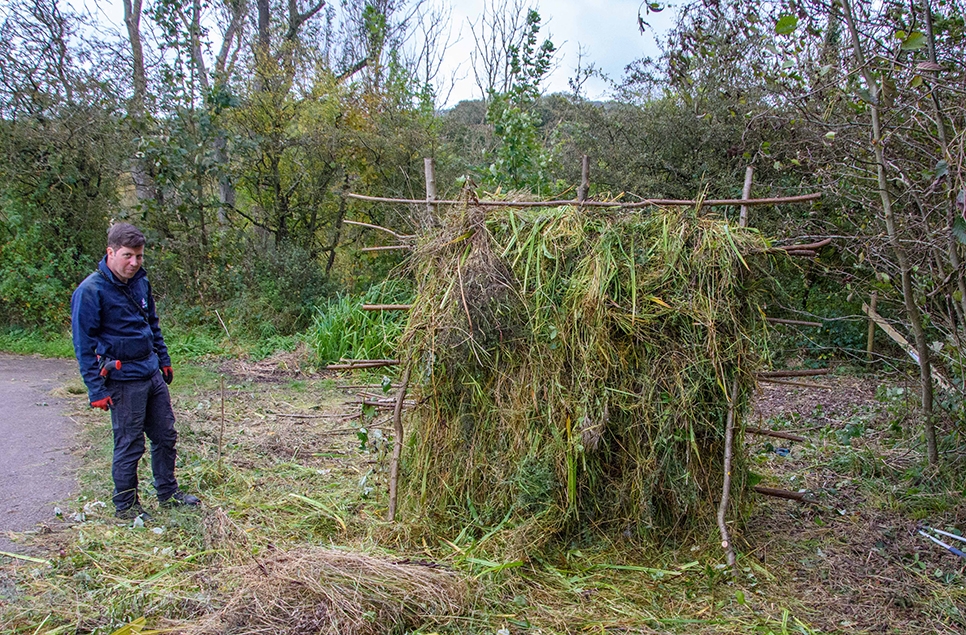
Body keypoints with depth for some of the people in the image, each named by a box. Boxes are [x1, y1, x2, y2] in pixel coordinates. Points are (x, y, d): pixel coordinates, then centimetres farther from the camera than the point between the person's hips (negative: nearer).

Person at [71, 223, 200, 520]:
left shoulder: (140, 282, 6)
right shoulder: (90, 291, -15)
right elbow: (84, 345, -13)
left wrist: (164, 361, 20)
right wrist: (96, 389, -14)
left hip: (152, 373, 7)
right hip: (123, 381, -7)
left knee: (165, 436, 15)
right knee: (130, 445, 4)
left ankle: (168, 493, 32)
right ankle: (125, 506, 22)